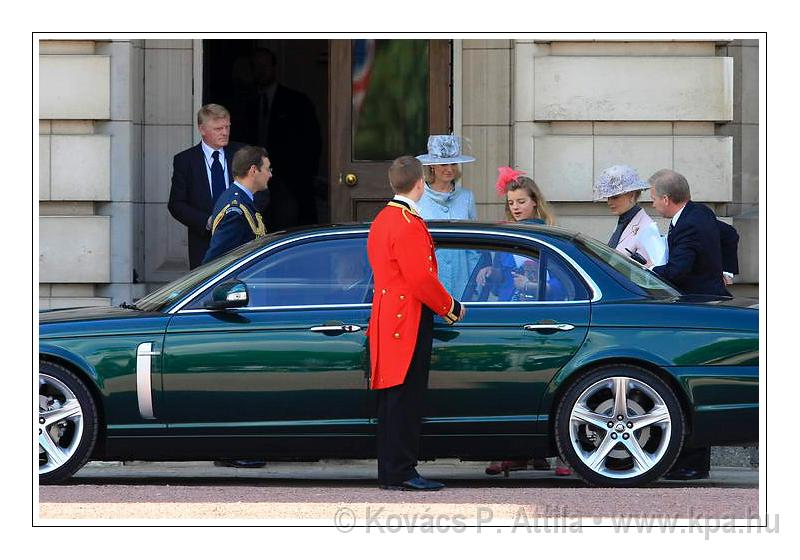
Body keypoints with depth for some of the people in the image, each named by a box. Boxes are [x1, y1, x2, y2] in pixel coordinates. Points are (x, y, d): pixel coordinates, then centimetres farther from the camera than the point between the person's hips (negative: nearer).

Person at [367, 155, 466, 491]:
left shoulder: (382, 220, 15)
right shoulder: (410, 226, -17)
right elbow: (422, 280, -21)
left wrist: (443, 306, 20)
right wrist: (451, 308, -6)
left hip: (387, 321, 10)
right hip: (409, 325, -10)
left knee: (393, 401, 11)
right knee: (406, 399, -7)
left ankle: (392, 472, 14)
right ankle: (401, 473, -5)